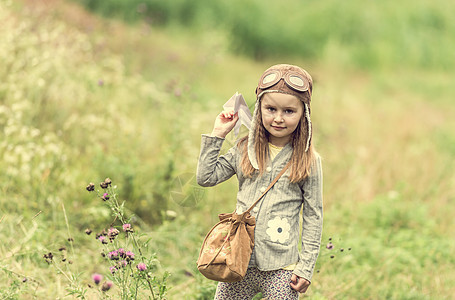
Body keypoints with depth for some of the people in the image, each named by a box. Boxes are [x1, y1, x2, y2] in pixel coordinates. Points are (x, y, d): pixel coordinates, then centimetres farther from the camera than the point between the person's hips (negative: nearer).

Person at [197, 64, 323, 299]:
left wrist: (306, 267, -4)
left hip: (281, 268, -3)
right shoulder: (245, 150, 6)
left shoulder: (308, 162, -3)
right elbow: (206, 177, 4)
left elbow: (313, 218, -1)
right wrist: (217, 135, 1)